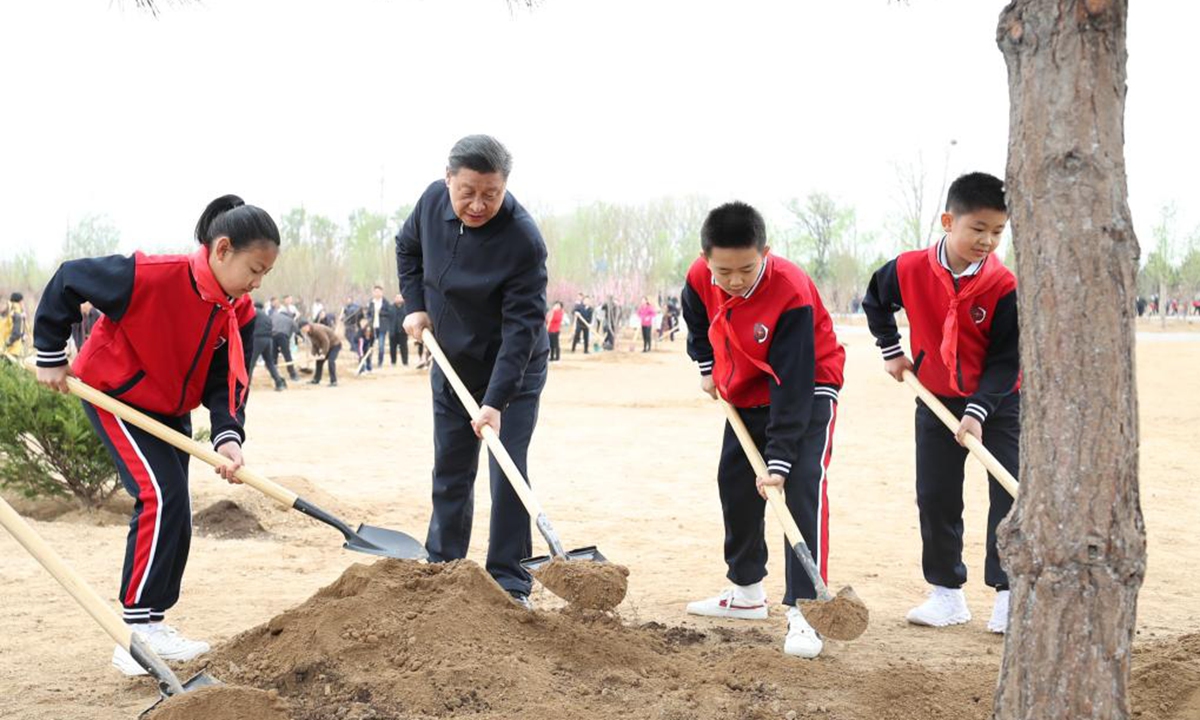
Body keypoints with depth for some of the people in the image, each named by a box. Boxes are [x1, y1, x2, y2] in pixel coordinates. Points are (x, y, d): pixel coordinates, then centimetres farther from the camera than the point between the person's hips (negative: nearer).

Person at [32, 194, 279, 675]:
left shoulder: (240, 313, -11)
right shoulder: (153, 276, -31)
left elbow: (226, 382, -9)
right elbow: (67, 281, -20)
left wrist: (228, 437, -28)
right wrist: (50, 357, -13)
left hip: (171, 411, 8)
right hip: (115, 397, -8)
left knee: (175, 516, 7)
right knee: (161, 498, -21)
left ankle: (153, 626, 20)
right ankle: (137, 634, -16)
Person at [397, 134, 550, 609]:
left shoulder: (523, 240, -29)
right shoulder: (433, 201, -12)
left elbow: (522, 325, -30)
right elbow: (408, 248, 11)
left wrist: (495, 400, -35)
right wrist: (415, 305, -1)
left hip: (513, 371, -5)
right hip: (451, 364, 5)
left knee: (507, 474, -8)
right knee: (450, 472, 13)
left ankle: (510, 584, 2)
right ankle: (442, 571, 26)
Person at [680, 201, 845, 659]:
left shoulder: (791, 294, -35)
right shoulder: (700, 279, -18)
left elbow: (792, 386, -34)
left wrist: (779, 459, -35)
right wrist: (707, 367, 5)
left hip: (807, 393, -7)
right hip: (746, 394, 7)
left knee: (802, 488, -20)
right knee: (735, 487, 12)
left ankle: (803, 611, -21)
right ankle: (747, 593, 29)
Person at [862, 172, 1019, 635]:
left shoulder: (1004, 287, -20)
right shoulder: (909, 270, -14)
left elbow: (1005, 361, -17)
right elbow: (874, 302, 10)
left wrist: (978, 412, -25)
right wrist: (891, 351, 8)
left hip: (997, 400, -2)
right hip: (937, 400, 3)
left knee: (1010, 496, -7)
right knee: (935, 497, 6)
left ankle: (1009, 595, 2)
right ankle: (947, 593, 18)